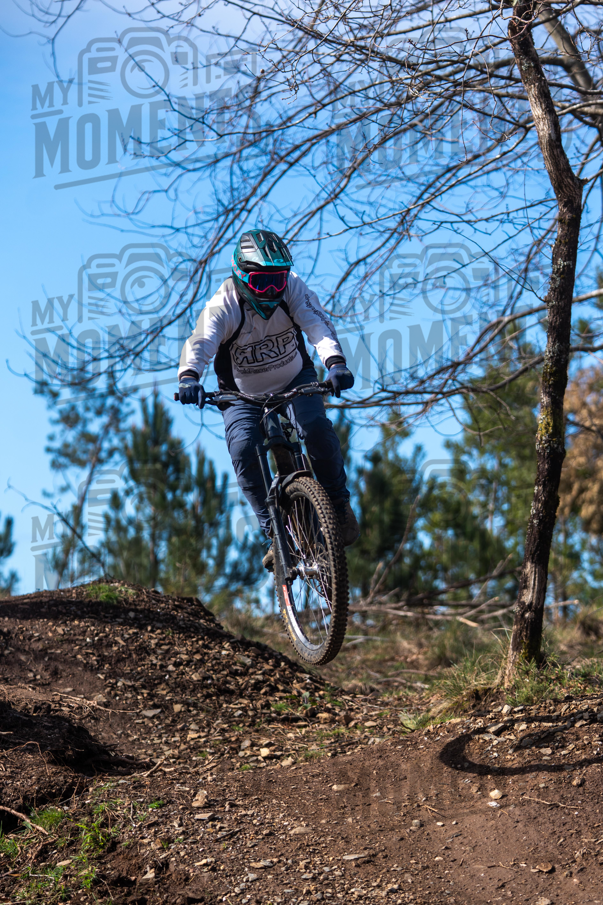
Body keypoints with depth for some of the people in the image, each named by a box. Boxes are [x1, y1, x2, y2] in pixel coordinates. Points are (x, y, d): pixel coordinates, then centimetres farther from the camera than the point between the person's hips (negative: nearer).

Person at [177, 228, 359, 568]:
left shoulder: (293, 289, -19)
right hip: (244, 393, 0)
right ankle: (276, 531, -12)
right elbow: (200, 342, -39)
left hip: (295, 381, 1)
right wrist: (189, 377, -61)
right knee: (243, 449, -25)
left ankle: (339, 501, -3)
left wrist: (336, 362, -52)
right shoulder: (223, 306, -24)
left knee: (315, 427, -27)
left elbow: (318, 324, -32)